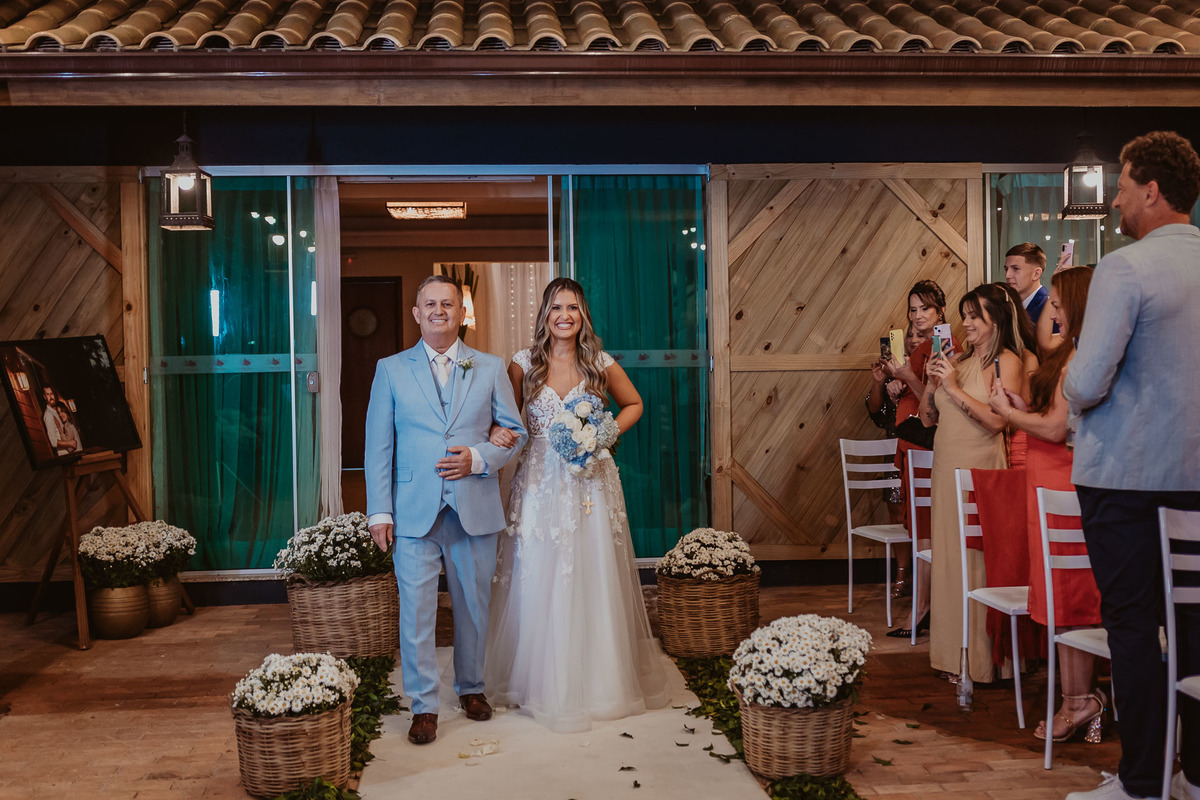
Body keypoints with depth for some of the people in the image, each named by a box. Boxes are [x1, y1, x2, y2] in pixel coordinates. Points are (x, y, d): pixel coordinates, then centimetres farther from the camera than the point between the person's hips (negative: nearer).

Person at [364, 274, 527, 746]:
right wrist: (379, 511, -3)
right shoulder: (391, 370, 6)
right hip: (414, 510, -1)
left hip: (475, 509, 1)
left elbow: (515, 433, 8)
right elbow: (378, 446, 4)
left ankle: (471, 686, 32)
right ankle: (424, 706, 11)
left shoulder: (490, 368, 8)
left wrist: (478, 458, -11)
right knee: (416, 609, -2)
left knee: (474, 605, 12)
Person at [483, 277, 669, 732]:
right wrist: (498, 433, -15)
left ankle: (598, 681, 19)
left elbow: (633, 405, 16)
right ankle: (543, 684, 18)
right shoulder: (523, 364, 1)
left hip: (591, 484, 0)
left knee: (593, 579, 3)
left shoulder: (601, 364, 2)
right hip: (540, 484, 0)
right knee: (540, 583, 2)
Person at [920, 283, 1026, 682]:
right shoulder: (958, 361, 12)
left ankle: (980, 659, 8)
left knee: (977, 560, -3)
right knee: (947, 557, 10)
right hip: (946, 468, 7)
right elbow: (927, 417, 15)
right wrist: (932, 382, -1)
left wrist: (954, 387, -14)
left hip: (981, 470, -7)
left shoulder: (1007, 362, -5)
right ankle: (951, 652, 21)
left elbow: (997, 420, -17)